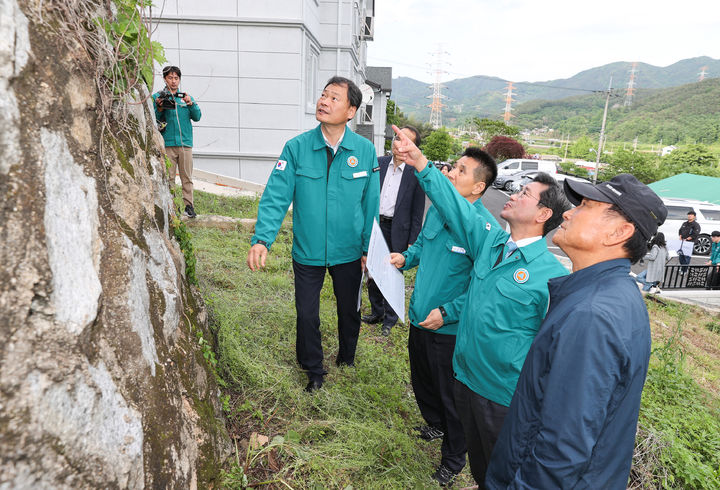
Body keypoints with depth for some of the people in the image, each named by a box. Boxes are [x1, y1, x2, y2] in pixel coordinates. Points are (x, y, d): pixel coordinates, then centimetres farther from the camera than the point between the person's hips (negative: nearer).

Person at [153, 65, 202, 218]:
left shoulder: (186, 96, 17)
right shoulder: (157, 97, 9)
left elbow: (197, 117, 9)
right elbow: (153, 119, 4)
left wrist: (191, 103, -7)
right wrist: (159, 108, -14)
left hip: (185, 143, 2)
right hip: (167, 143, -2)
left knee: (187, 177, 2)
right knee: (168, 177, -2)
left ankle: (188, 205, 6)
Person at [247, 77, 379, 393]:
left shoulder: (365, 150, -7)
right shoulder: (296, 148, -10)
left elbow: (371, 203, -1)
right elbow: (276, 197, -15)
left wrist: (369, 248, 1)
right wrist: (262, 239, -28)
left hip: (348, 252, 1)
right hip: (307, 252, -1)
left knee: (349, 312, 20)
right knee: (307, 315, 12)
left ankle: (346, 360, 50)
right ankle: (314, 371, 39)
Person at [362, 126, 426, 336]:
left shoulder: (416, 173, -8)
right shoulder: (379, 163, 3)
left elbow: (417, 211, -5)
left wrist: (412, 242, -7)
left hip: (397, 230, -4)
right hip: (374, 225, 4)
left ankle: (389, 320, 25)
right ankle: (376, 312, 34)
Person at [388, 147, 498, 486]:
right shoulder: (437, 209, -1)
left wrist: (446, 313, -23)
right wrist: (406, 258, -2)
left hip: (449, 329, -7)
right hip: (419, 318, 8)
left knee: (449, 394, 12)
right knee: (421, 380, 27)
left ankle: (453, 459, 37)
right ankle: (436, 424, 56)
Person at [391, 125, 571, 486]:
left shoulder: (553, 277, -19)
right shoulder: (490, 240, -2)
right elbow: (455, 205, -1)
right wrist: (419, 162, -8)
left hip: (505, 399, -5)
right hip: (465, 377, 6)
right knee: (478, 465, 28)